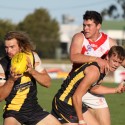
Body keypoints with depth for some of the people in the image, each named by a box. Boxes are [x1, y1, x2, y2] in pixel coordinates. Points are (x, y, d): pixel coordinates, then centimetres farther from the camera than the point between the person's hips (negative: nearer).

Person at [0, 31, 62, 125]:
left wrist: (32, 71, -20)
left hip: (34, 108, 4)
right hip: (13, 111, -4)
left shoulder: (32, 57, -3)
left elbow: (47, 82, -4)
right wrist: (11, 80, -29)